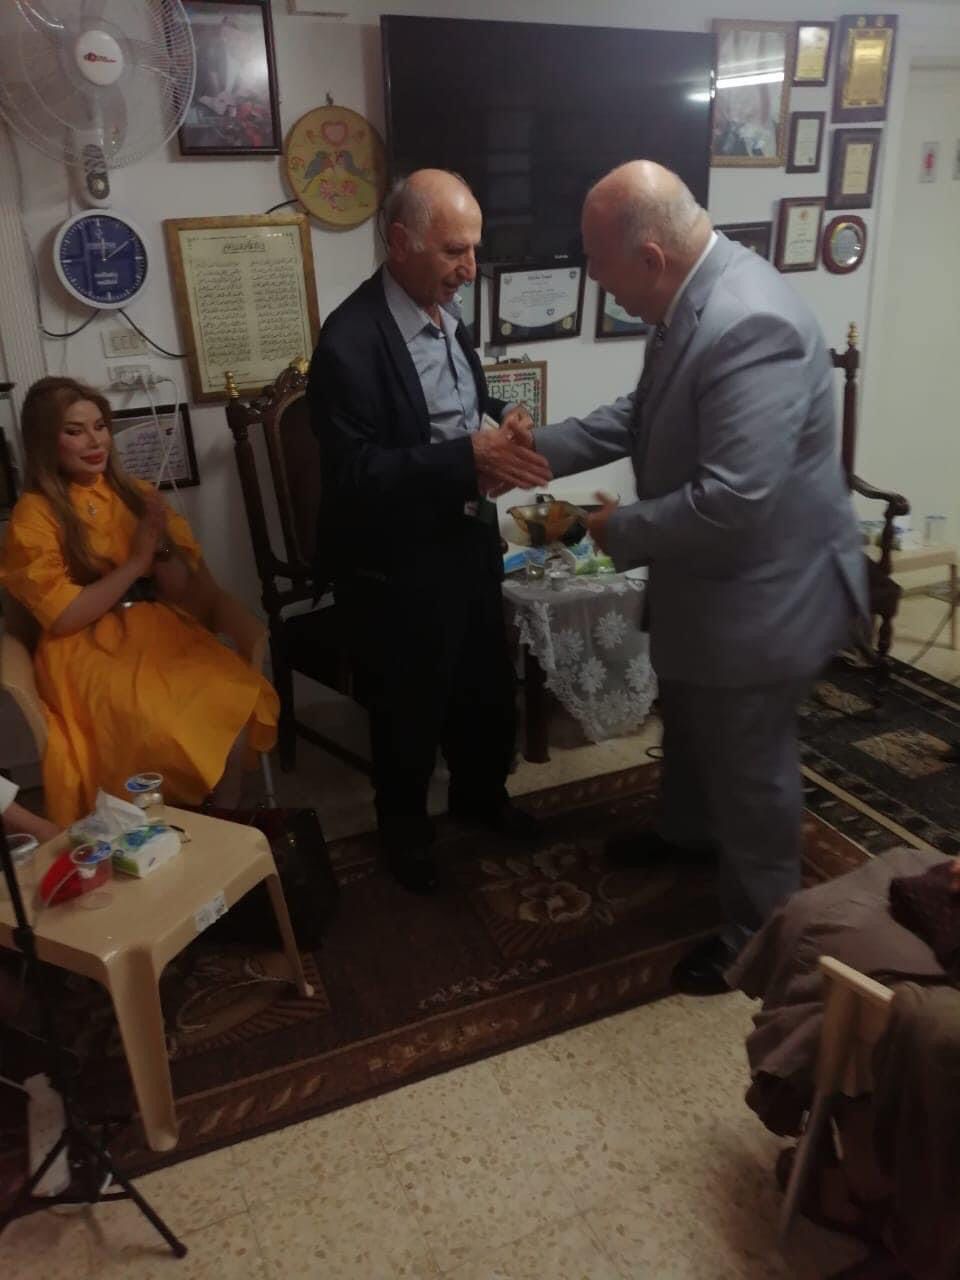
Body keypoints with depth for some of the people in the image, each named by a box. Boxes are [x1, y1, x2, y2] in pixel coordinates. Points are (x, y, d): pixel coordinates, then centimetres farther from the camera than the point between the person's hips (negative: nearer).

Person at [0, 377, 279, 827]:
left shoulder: (137, 494, 9)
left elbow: (183, 591, 7)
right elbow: (63, 618, -10)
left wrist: (160, 544, -12)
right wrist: (136, 562, -12)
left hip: (163, 634, 4)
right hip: (90, 653, -4)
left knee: (237, 699, -25)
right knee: (165, 729, -31)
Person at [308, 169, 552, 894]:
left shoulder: (444, 310, 4)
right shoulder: (351, 341, -23)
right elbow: (353, 473, -27)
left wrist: (502, 421, -6)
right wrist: (471, 457, -31)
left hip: (469, 538, 8)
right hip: (399, 563, -8)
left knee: (488, 683, 22)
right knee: (411, 703, 12)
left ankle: (480, 793, 48)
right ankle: (405, 826, 39)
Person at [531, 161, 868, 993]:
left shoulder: (752, 324, -31)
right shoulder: (695, 298, 1)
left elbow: (732, 501, -35)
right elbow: (642, 417, 12)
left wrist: (621, 531, -19)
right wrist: (539, 451, 2)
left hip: (762, 592, -10)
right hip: (710, 579, 10)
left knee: (751, 767, 9)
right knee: (689, 723, 29)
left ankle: (760, 932, 32)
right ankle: (690, 831, 56)